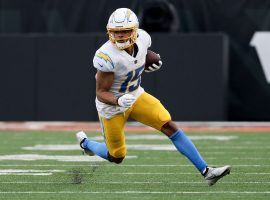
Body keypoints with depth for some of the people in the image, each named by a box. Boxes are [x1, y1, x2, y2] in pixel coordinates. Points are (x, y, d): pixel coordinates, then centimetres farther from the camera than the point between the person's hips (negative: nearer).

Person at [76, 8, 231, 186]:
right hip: (112, 105, -5)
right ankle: (85, 142, 42)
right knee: (116, 157, 10)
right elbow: (101, 93, -24)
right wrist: (119, 101, -43)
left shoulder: (142, 38, -13)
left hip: (136, 96, 5)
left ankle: (206, 171, -8)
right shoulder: (107, 56, -32)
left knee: (170, 126, -10)